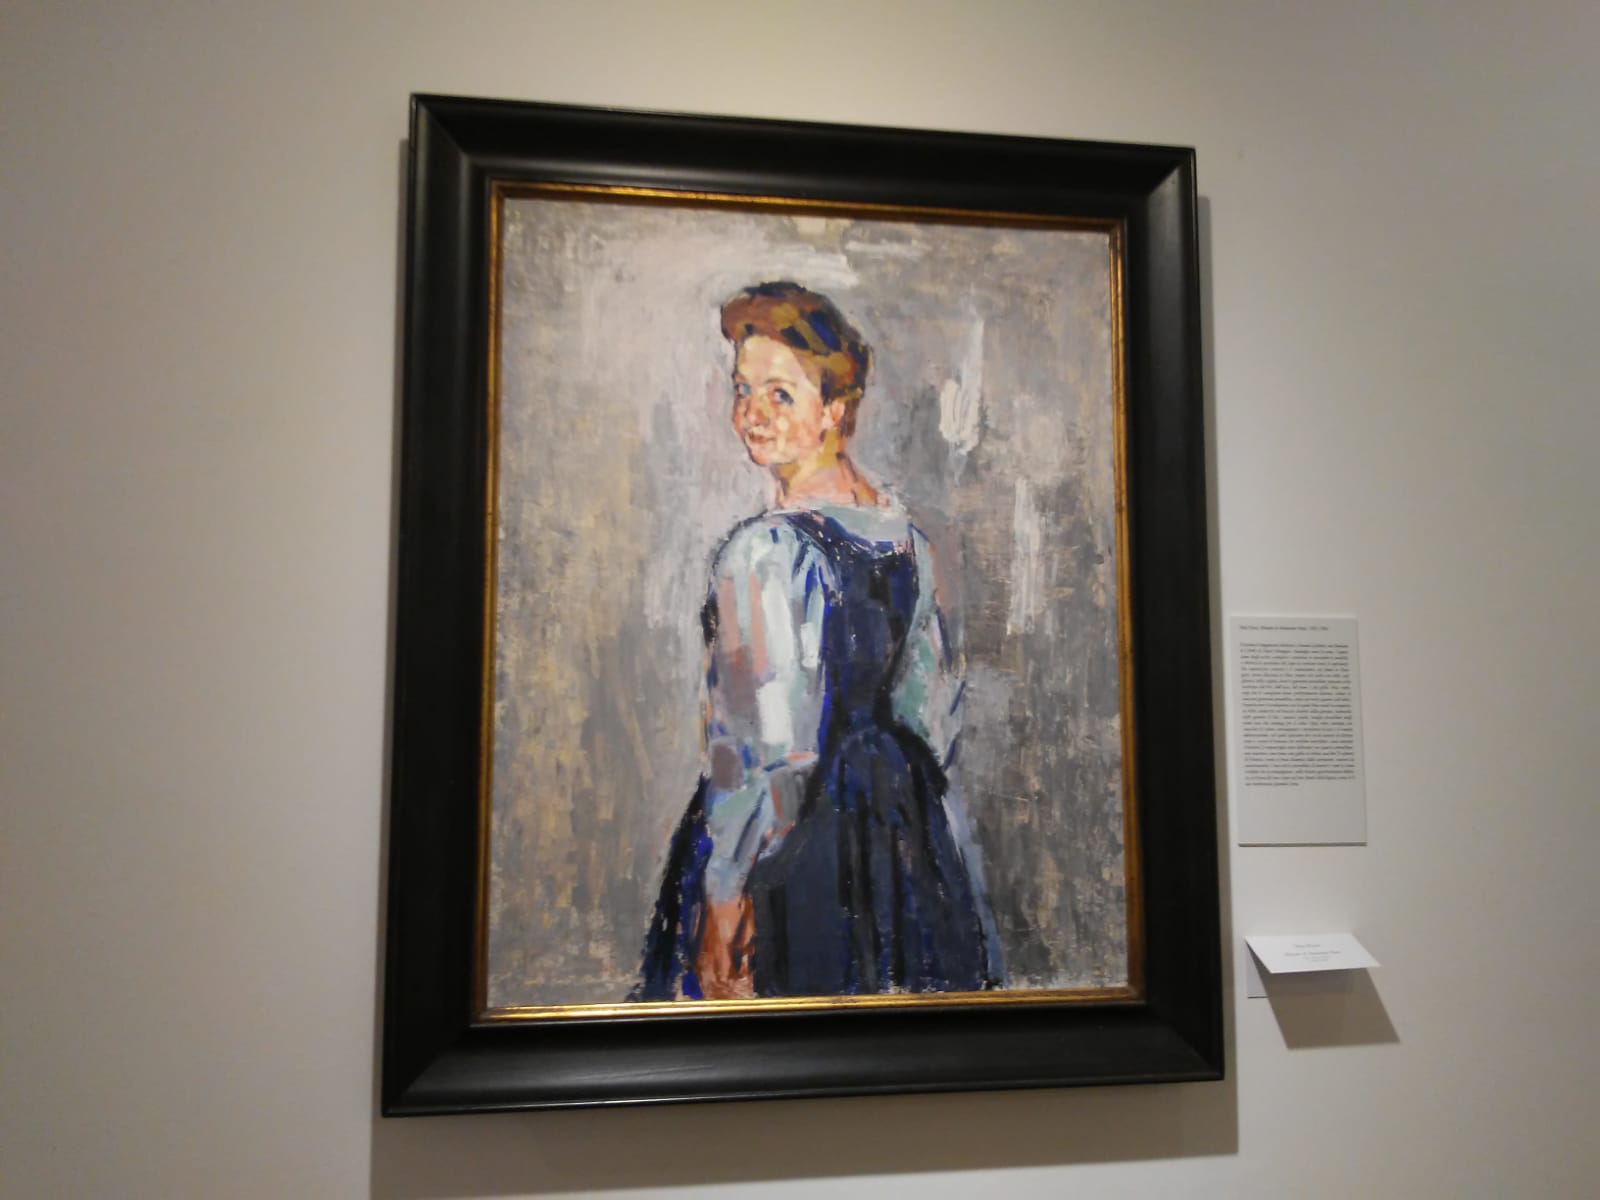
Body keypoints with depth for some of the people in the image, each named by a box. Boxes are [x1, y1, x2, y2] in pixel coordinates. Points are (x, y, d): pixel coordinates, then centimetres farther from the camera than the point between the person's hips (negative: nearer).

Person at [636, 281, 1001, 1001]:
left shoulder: (763, 550, -20)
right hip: (905, 823, 7)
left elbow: (766, 746, -21)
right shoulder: (905, 536, 2)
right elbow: (937, 704, 10)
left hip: (794, 840, -7)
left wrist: (722, 897, -14)